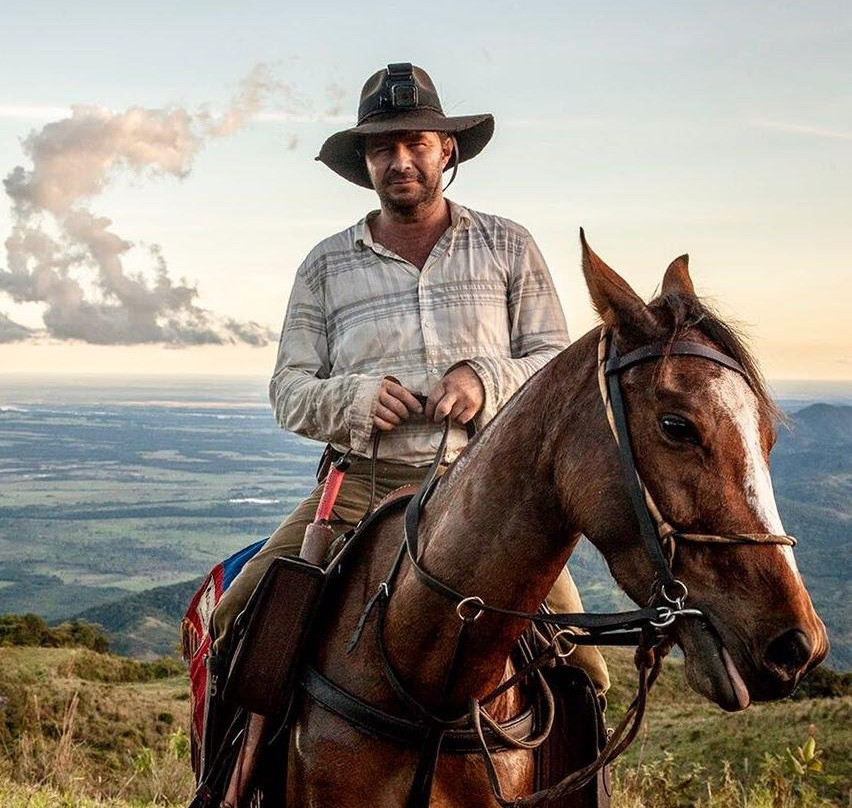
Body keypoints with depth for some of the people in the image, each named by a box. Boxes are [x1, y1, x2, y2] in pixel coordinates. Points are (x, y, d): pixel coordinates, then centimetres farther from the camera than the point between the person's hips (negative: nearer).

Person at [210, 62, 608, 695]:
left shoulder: (508, 246, 11)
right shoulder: (327, 264, 12)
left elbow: (556, 361, 7)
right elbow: (289, 389, 10)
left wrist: (489, 379, -14)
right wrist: (352, 398, -12)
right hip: (363, 484, 1)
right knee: (235, 622, -13)